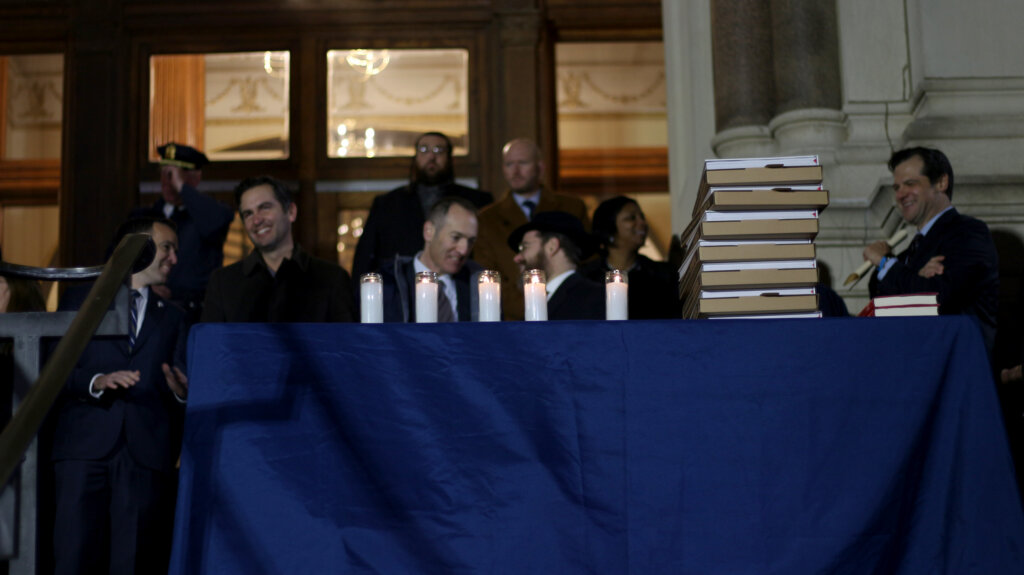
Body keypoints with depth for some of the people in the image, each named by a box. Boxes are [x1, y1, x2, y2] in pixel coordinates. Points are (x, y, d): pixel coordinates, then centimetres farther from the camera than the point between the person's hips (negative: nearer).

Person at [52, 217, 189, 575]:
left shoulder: (173, 318, 23)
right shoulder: (79, 301, 15)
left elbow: (181, 388, 13)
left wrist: (182, 391, -10)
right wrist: (96, 381, -13)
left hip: (148, 452, 2)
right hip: (84, 448, -2)